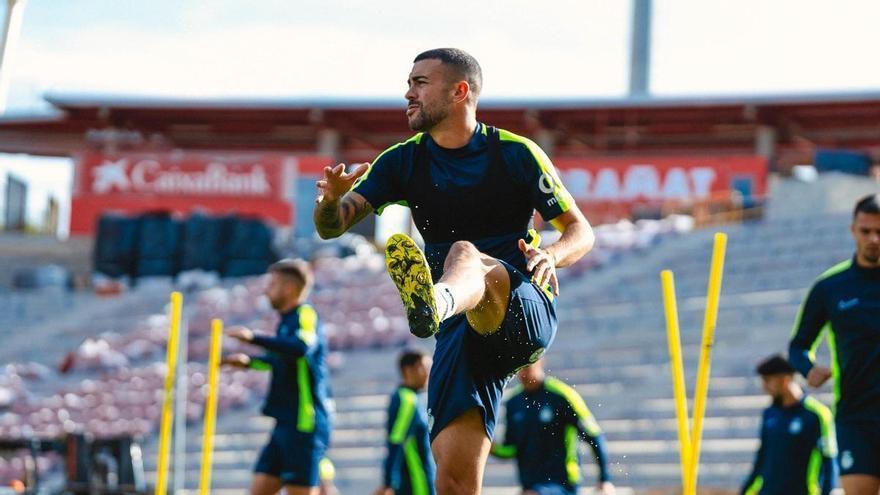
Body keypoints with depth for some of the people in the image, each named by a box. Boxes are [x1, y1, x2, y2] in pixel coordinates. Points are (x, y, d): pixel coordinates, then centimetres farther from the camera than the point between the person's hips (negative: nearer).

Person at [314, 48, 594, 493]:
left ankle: (435, 303, -73)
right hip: (461, 330, 4)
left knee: (464, 252, -37)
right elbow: (331, 227, 1)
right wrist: (331, 201, -24)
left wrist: (552, 253, -19)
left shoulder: (515, 153, 1)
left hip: (525, 313, -4)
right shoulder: (402, 162, 10)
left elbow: (582, 231, 4)